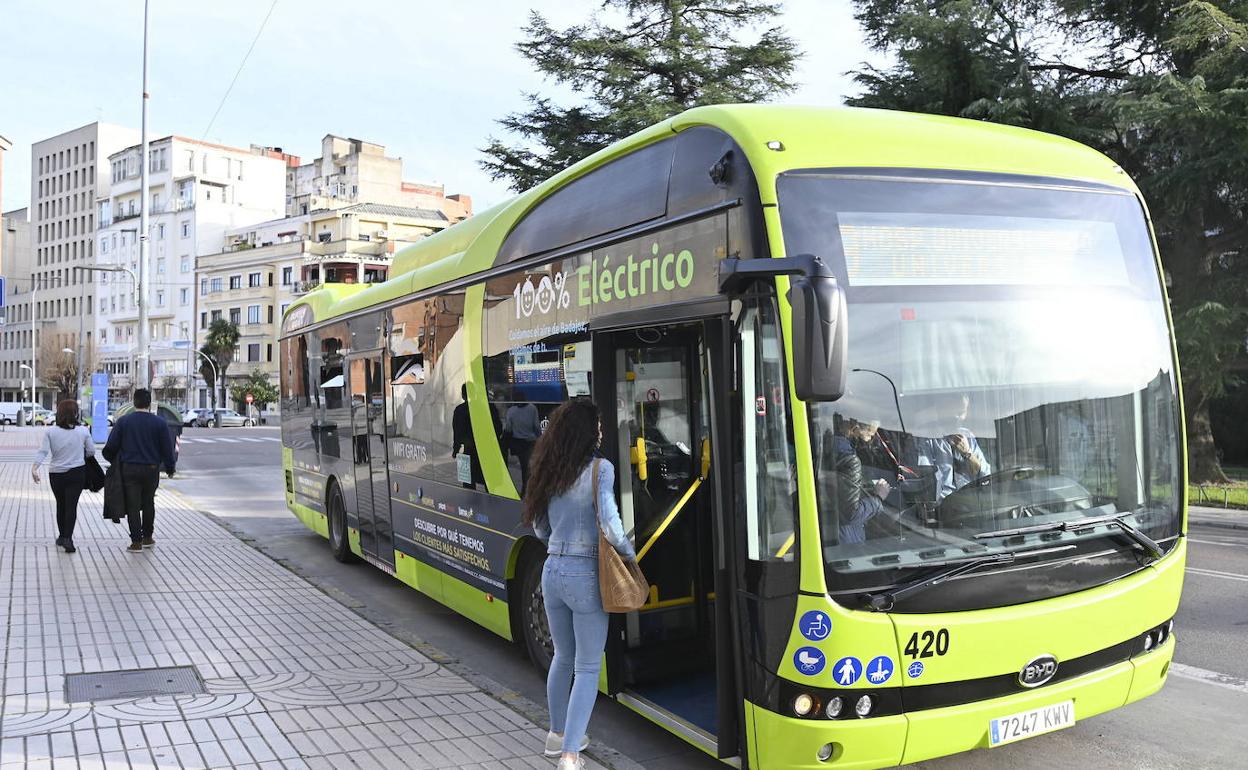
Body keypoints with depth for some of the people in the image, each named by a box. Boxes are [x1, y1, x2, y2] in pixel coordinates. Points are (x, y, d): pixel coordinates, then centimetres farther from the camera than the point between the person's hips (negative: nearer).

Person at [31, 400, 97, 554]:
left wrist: (34, 467, -15)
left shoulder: (50, 432, -5)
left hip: (56, 474, 2)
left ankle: (62, 536, 29)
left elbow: (43, 451, -13)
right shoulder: (83, 431, -6)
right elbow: (91, 451, 2)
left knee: (61, 505, 18)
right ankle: (68, 538, -15)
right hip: (77, 473, -2)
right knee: (71, 506, -2)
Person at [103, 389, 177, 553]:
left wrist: (114, 461, 17)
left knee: (133, 505, 3)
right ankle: (147, 537, 25)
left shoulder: (123, 421, -3)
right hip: (151, 469, 1)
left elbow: (110, 447, -2)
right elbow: (167, 449, -1)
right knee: (148, 504, 17)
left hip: (129, 470, -1)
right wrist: (170, 468, 11)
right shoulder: (159, 423, -4)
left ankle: (136, 541, 2)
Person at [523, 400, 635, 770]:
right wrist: (629, 552, -6)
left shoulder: (547, 473, 6)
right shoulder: (600, 469, -13)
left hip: (553, 571, 6)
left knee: (563, 657, 24)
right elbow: (609, 523, -22)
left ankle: (557, 734, 38)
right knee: (588, 667, 5)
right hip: (585, 575, -6)